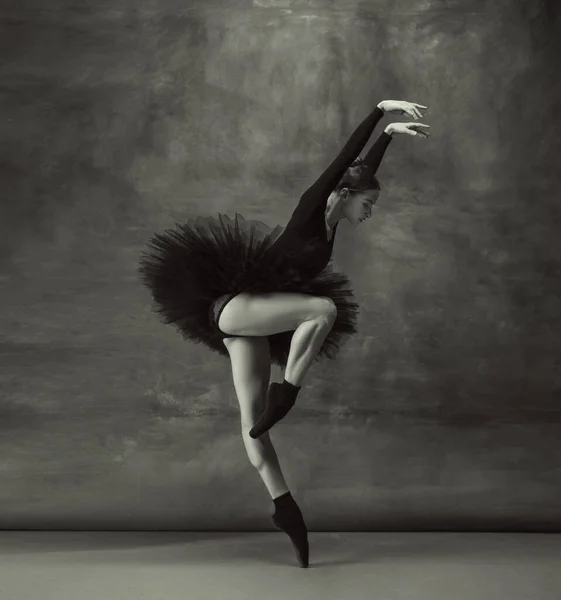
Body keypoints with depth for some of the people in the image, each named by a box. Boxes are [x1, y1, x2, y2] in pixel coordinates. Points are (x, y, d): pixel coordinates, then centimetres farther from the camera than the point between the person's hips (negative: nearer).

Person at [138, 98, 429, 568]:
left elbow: (362, 169, 19)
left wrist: (390, 133, 22)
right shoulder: (311, 209, -9)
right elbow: (344, 158, -16)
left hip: (255, 324, 8)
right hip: (233, 306, -8)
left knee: (254, 419, 6)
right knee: (323, 309, -27)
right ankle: (285, 393, -19)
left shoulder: (331, 225, 11)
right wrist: (382, 109, -13)